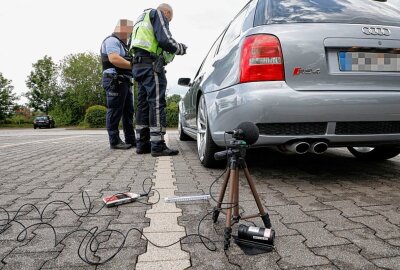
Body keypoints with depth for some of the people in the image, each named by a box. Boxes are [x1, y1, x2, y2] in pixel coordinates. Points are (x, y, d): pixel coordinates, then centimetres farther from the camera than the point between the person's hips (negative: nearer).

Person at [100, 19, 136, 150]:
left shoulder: (122, 44, 28)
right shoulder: (112, 40, -4)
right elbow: (114, 59, -21)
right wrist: (134, 65, -20)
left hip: (124, 82, 10)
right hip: (115, 81, -10)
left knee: (128, 112, 9)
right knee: (115, 112, -9)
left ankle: (130, 140, 13)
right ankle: (115, 141, -5)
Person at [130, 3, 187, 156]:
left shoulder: (143, 19, 32)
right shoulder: (158, 14, 4)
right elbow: (165, 40, -13)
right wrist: (180, 49, 4)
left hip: (139, 64, 9)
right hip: (152, 65, -9)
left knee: (143, 104, 6)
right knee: (157, 103, -13)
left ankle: (142, 144, 7)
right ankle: (158, 145, -15)